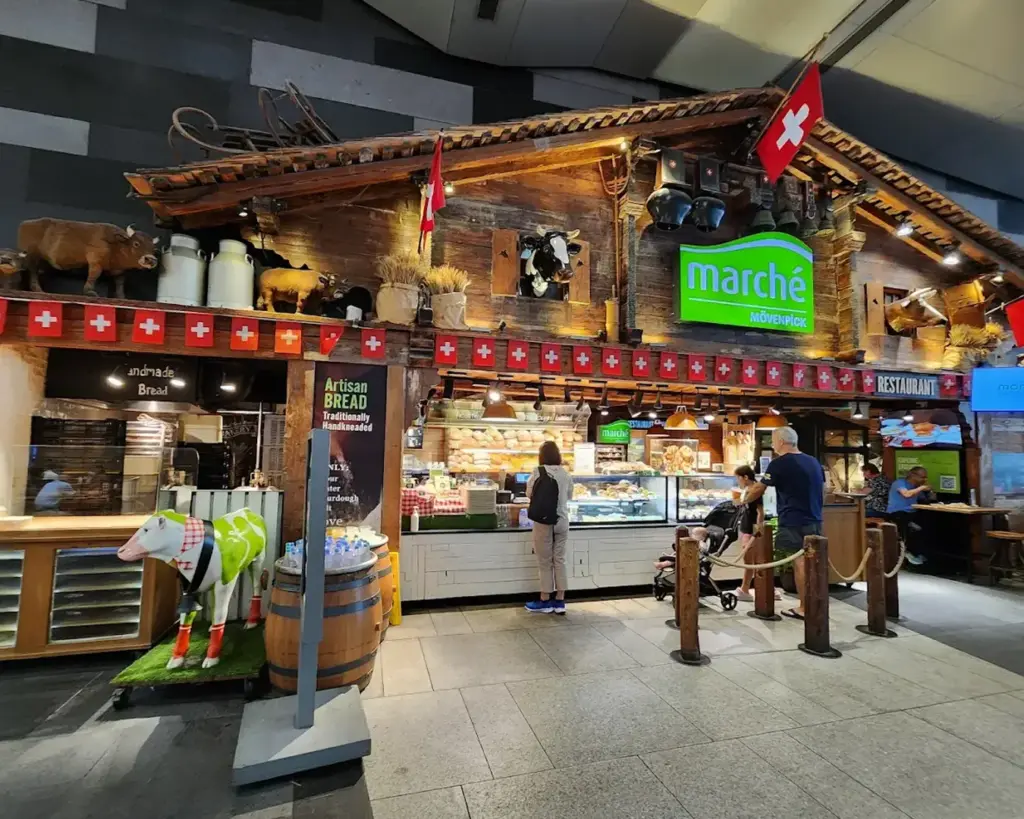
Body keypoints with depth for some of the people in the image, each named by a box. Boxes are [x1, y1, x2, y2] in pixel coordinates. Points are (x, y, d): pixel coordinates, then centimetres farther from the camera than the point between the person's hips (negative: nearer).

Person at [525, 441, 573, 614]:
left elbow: (529, 494, -3)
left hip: (544, 521, -4)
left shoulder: (538, 472, -12)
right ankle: (560, 601, 17)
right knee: (560, 560, 11)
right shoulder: (566, 474, 0)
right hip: (562, 521, 4)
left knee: (545, 562, 6)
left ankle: (545, 601, 17)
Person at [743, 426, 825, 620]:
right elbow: (823, 492, 18)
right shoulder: (814, 462, 12)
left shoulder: (779, 464, -10)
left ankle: (804, 608, 4)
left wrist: (744, 501, 12)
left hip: (793, 521, -7)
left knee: (800, 563, -2)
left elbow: (758, 489, -4)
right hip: (814, 520, 7)